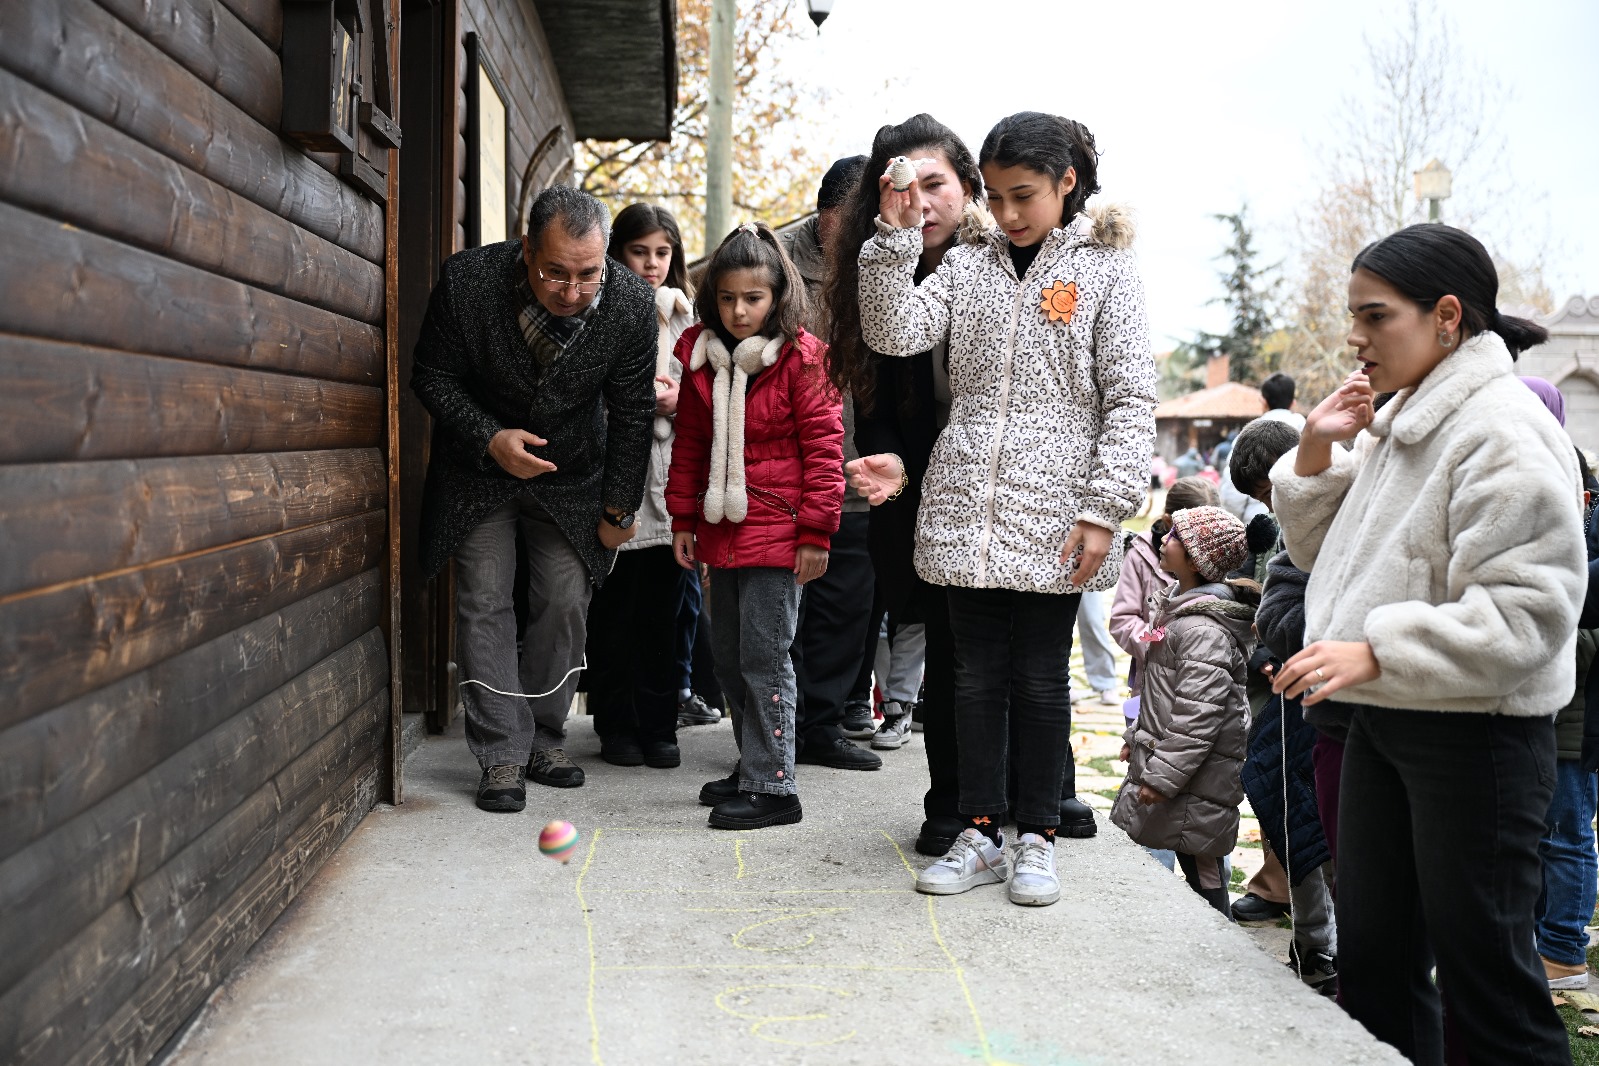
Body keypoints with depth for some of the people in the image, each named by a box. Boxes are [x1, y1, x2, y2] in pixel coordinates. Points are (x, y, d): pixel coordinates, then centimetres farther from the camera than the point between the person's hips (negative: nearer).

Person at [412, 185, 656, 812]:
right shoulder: (467, 280, -26)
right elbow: (433, 376, -11)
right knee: (485, 603, -5)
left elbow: (631, 413, -9)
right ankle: (503, 755, 3)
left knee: (566, 603, 0)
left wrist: (619, 507, -4)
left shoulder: (631, 303, -22)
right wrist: (490, 439, -25)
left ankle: (544, 741, 18)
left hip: (572, 477, 1)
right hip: (481, 467, -1)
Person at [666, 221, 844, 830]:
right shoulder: (702, 357, 9)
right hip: (722, 530, 7)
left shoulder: (802, 358, -9)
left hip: (776, 529, -7)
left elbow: (824, 447, -10)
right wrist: (683, 518, 14)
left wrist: (816, 531, -12)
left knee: (764, 656, -6)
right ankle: (752, 766, 28)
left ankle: (772, 787, 3)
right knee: (728, 657, 14)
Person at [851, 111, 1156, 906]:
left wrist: (1105, 510, -10)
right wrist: (895, 238, -11)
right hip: (966, 511, 3)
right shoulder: (966, 267, 10)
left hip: (1052, 516, -3)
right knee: (976, 677, 9)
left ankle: (1036, 838, 21)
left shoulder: (1104, 270, 1)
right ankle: (980, 834, 21)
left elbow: (1131, 401, -3)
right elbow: (893, 333, -3)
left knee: (1041, 679, 6)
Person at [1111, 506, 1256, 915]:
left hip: (1198, 774, -10)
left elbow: (1198, 714, -25)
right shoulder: (1179, 607, 12)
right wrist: (1137, 736, 23)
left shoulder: (1204, 629, -21)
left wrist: (1164, 774, -23)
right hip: (1161, 751, 10)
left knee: (1201, 868, -2)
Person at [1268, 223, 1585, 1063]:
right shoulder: (1397, 422, 10)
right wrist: (1317, 452, 2)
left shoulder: (1504, 432, -17)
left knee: (1479, 963, 2)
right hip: (1384, 716, 9)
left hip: (1474, 733, -9)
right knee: (1373, 954, 17)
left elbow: (1528, 609, -24)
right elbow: (1320, 550, 18)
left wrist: (1373, 651, -29)